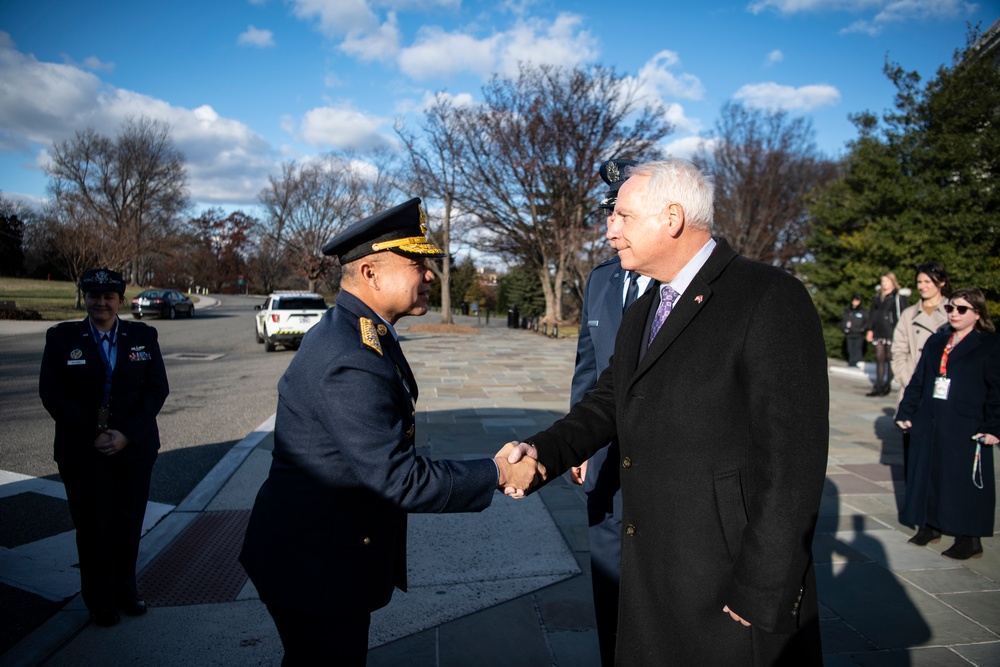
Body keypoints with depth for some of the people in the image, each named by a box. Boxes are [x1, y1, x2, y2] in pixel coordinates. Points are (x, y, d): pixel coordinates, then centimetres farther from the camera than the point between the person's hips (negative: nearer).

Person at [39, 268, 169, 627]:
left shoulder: (143, 336, 2)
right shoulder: (62, 337, 0)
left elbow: (157, 389, -3)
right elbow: (52, 393, -5)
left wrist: (127, 433, -13)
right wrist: (92, 436, -14)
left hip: (135, 448, 1)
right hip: (82, 452, -1)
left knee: (129, 523, 11)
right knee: (94, 527, 7)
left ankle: (125, 590, 30)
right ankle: (100, 602, 25)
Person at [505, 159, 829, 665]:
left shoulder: (771, 299, -15)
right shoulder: (640, 315, 12)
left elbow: (792, 458, -19)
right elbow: (608, 403, 12)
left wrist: (760, 595, -17)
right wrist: (544, 451, -6)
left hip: (732, 588, -7)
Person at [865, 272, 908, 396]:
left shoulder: (899, 297, -2)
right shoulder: (877, 297, 16)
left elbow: (902, 315, -7)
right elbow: (872, 313, 19)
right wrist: (870, 330, 13)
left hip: (892, 331, -6)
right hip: (879, 332, 6)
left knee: (890, 358, 0)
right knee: (879, 358, 6)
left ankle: (887, 384, 8)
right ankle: (878, 386, 8)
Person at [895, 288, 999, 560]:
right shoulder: (935, 342, 13)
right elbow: (917, 381, 15)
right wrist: (905, 412, 9)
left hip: (967, 430, -5)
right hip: (928, 425, 5)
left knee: (966, 483, 2)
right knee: (927, 475, 11)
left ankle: (969, 538, 15)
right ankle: (930, 526, 25)